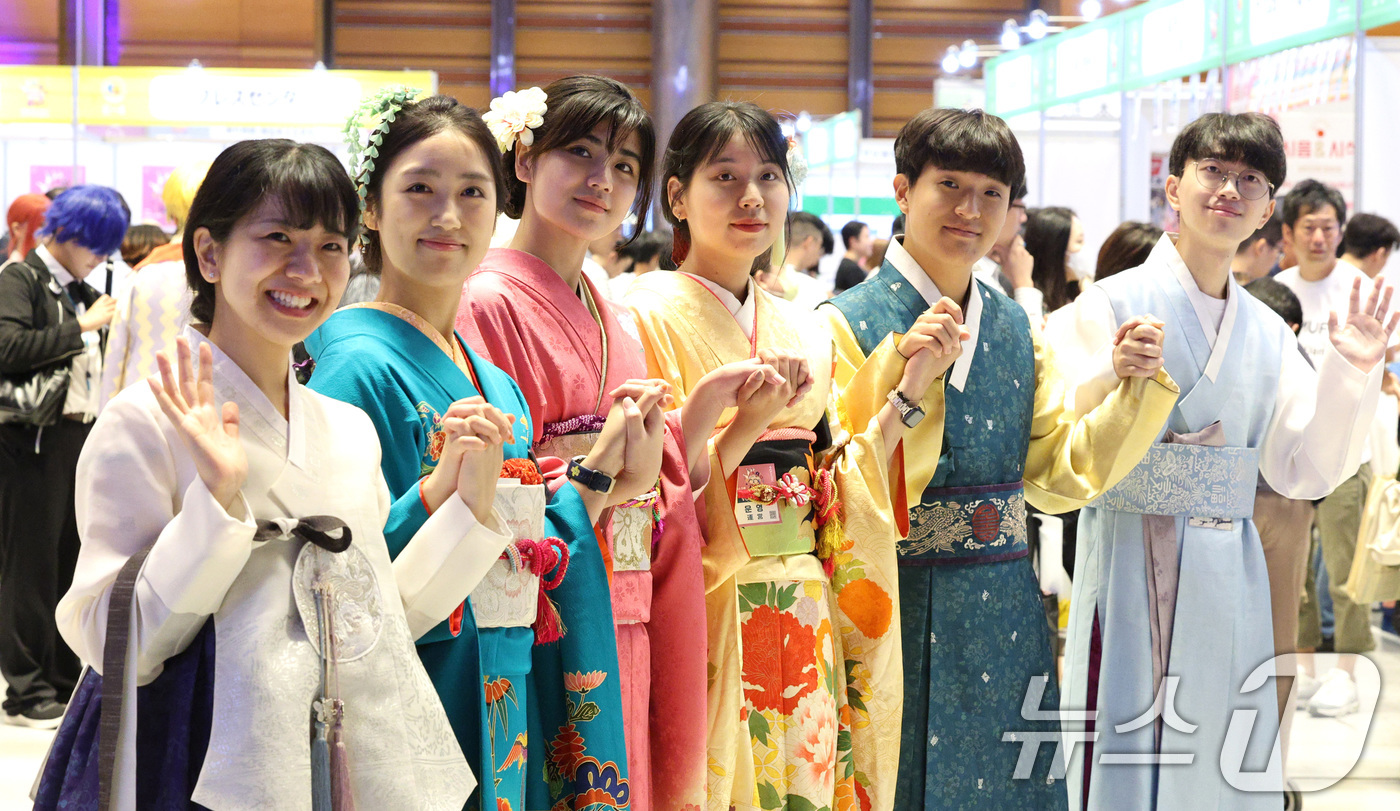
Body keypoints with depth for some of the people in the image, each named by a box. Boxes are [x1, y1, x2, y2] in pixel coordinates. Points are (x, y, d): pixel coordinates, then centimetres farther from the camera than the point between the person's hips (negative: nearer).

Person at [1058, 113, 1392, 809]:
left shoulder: (1267, 331, 10)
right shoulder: (1112, 305, -5)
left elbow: (1302, 472, 8)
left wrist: (1350, 374, -3)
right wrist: (1118, 383, -30)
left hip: (1228, 582, 5)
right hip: (1130, 564, -5)